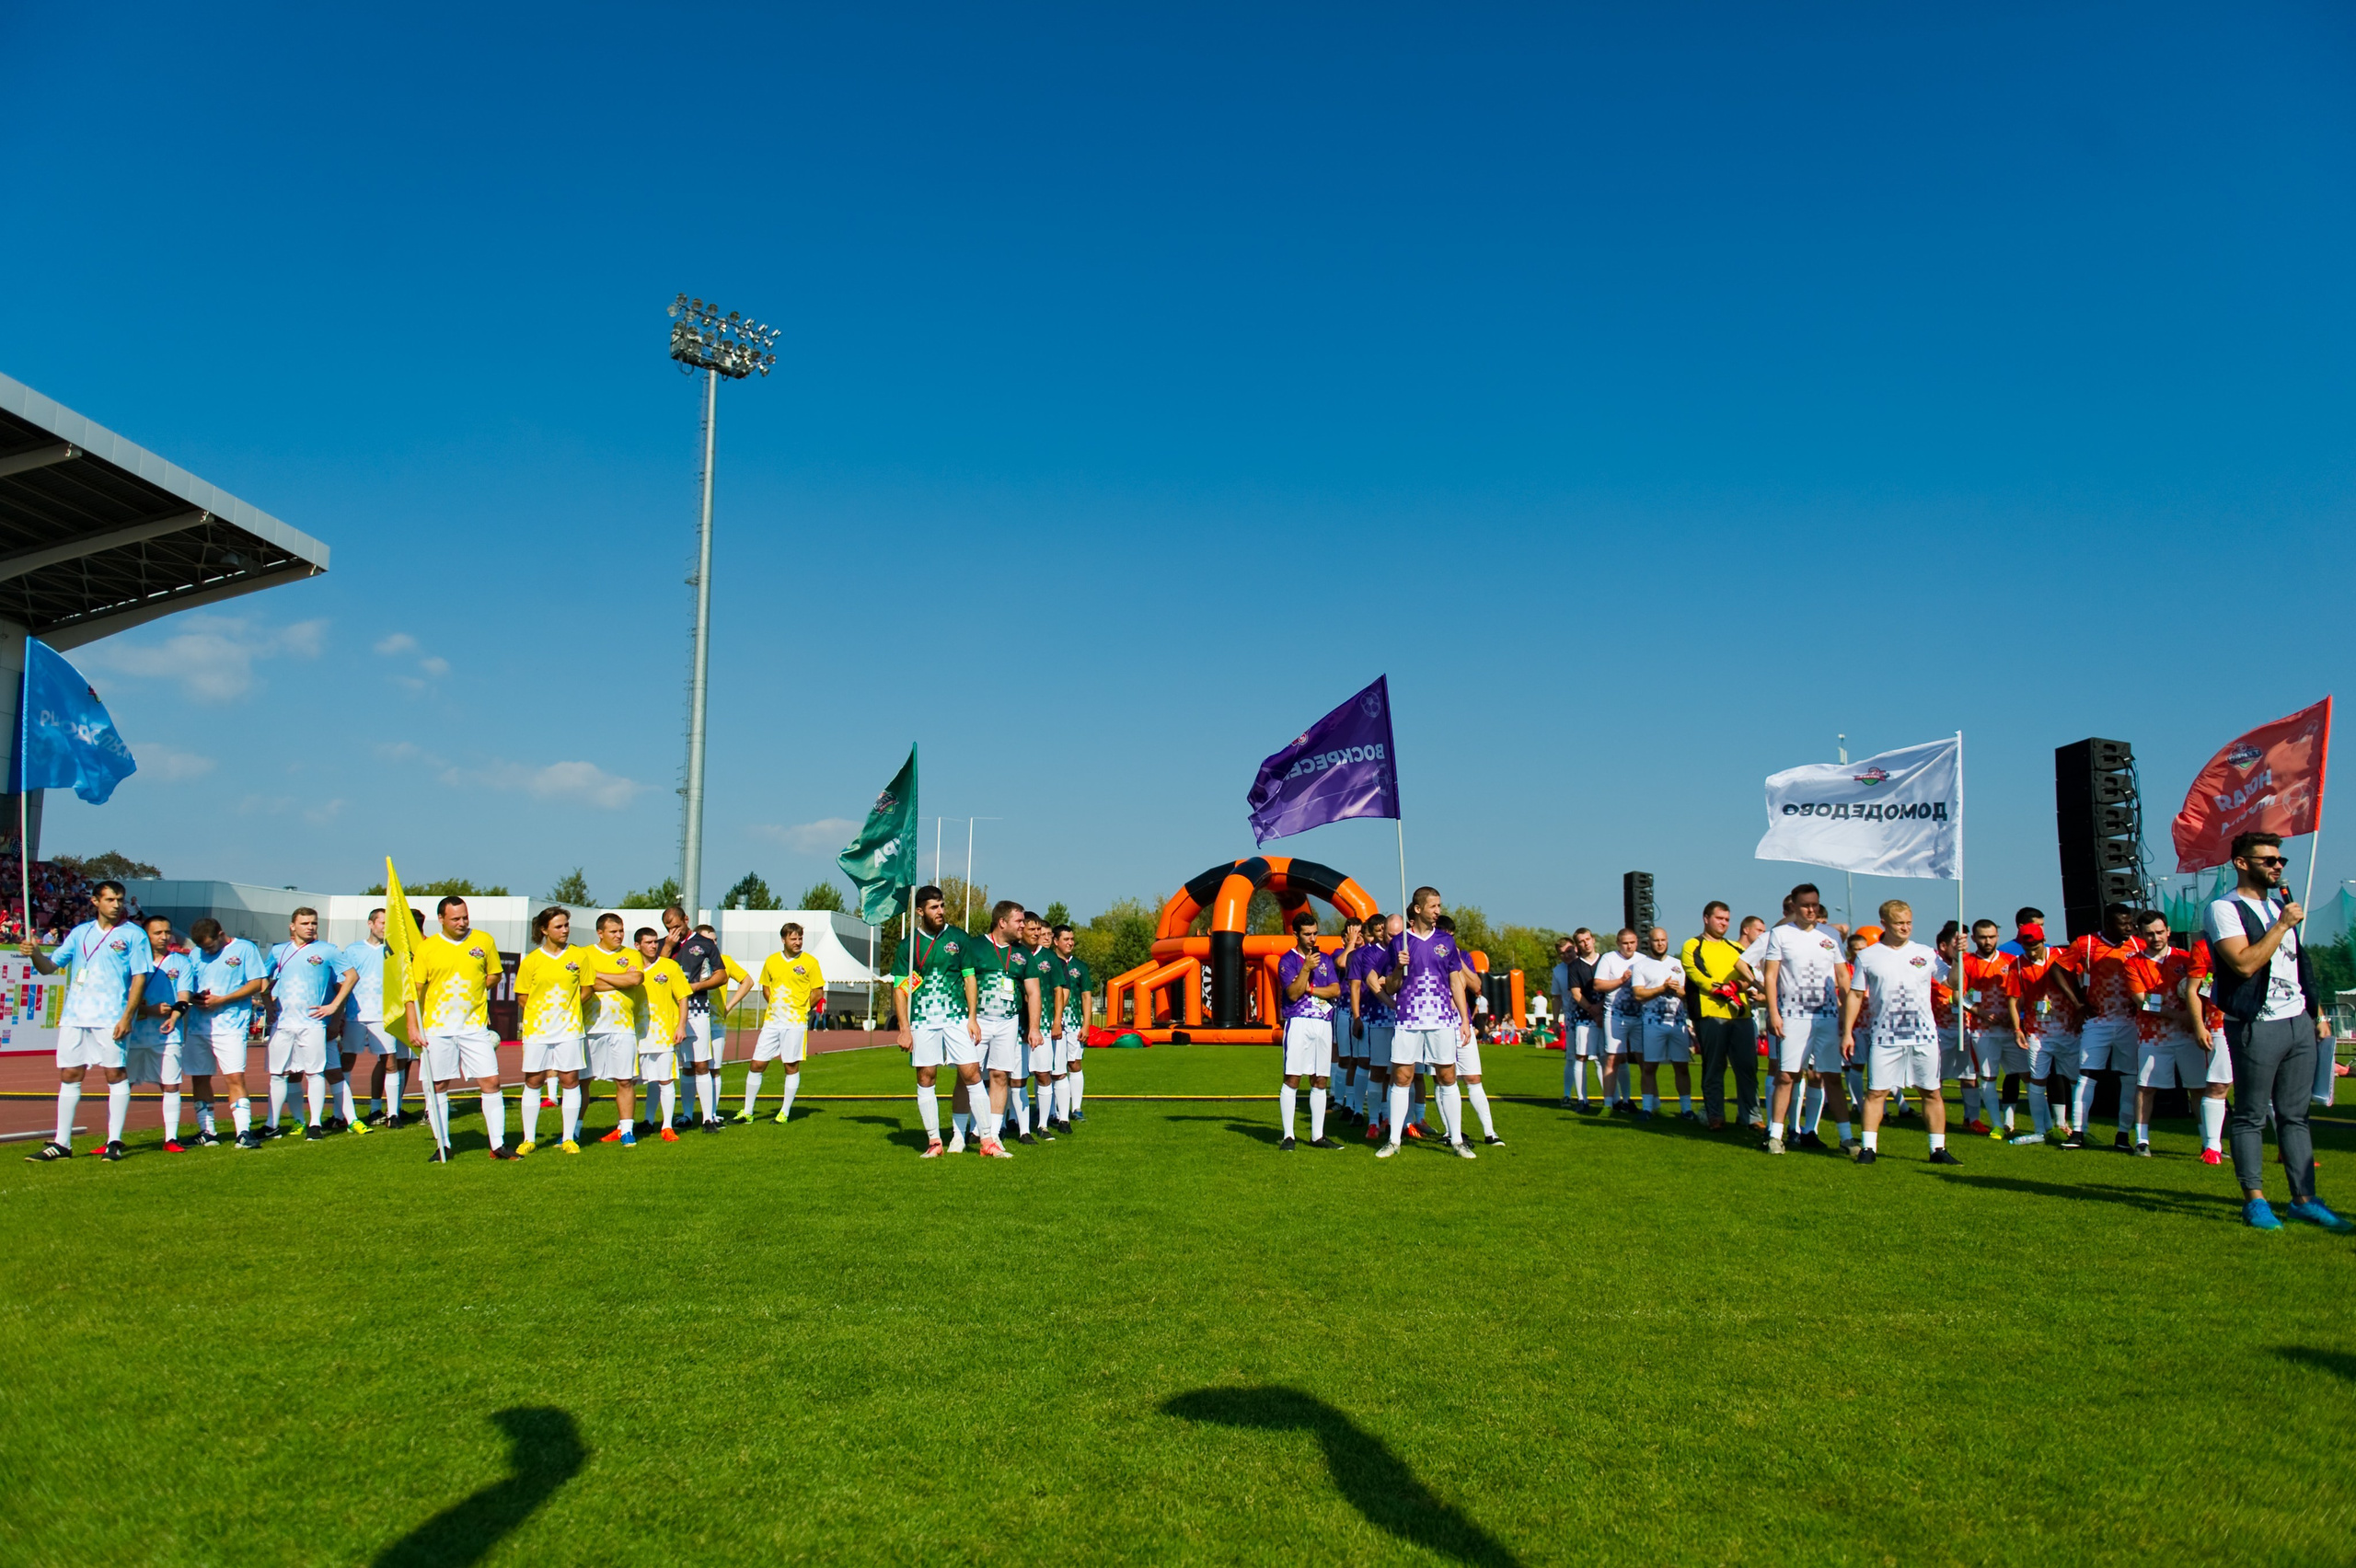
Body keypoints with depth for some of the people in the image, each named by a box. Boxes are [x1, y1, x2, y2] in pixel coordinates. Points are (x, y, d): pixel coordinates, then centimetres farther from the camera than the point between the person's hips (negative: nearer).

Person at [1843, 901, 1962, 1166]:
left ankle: (1939, 1149, 14)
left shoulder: (1925, 954, 6)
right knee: (1876, 1092, -2)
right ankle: (1869, 1148, 4)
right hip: (1884, 1037, -1)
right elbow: (1855, 995, 5)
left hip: (1923, 1036, 2)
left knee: (1932, 1092, 5)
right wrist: (1847, 1032, 1)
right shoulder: (1868, 957, 3)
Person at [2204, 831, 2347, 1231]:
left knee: (2295, 1115, 10)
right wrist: (2282, 925, -15)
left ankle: (2304, 1199, 15)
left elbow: (2300, 965, 24)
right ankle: (2255, 1200, 5)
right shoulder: (2225, 910, -7)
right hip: (2257, 1028, -7)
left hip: (2299, 1023, 7)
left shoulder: (2280, 906, 19)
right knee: (2251, 1117, -1)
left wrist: (2318, 1013, 19)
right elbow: (2244, 963, -20)